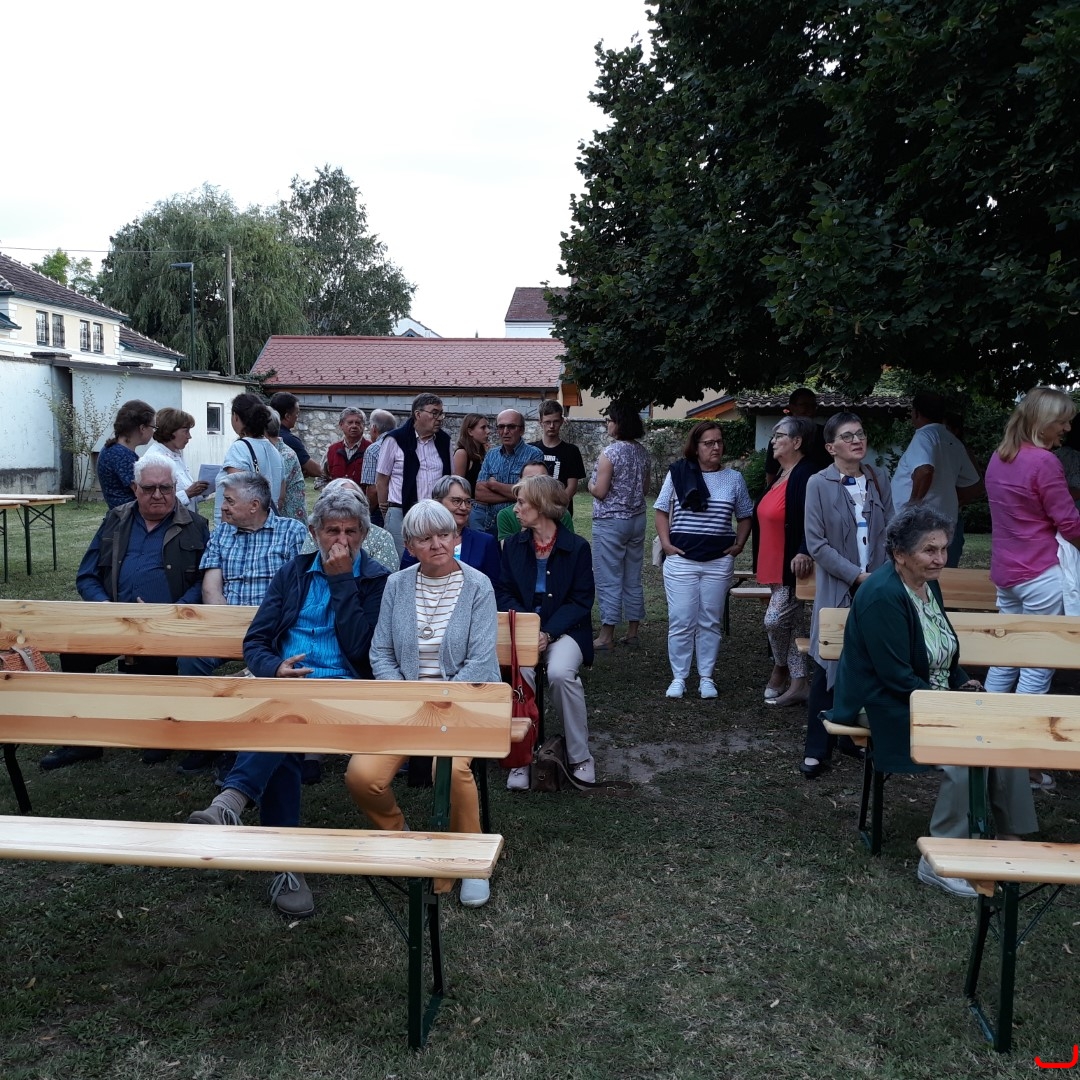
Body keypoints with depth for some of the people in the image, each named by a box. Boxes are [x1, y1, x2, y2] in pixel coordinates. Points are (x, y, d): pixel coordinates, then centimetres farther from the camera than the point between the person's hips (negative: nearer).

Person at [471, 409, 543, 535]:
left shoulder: (534, 455, -2)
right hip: (485, 520, 5)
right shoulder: (491, 455, 12)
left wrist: (494, 485, -2)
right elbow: (479, 493, 2)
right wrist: (512, 495, -10)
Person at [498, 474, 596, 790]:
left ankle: (579, 755, -11)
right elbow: (505, 593, 7)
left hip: (565, 630, -2)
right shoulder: (513, 545, 9)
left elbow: (582, 600, -4)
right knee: (520, 670, -31)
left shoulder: (577, 547, -2)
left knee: (560, 672, -32)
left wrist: (549, 633, -17)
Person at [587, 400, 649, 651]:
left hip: (610, 522, -7)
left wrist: (590, 485, 4)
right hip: (637, 519, 7)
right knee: (633, 578, 12)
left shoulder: (609, 453, -16)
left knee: (608, 580, -2)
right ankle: (633, 632, 19)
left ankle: (607, 636, 2)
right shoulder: (642, 452, 6)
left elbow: (600, 492, -16)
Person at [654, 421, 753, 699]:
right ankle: (678, 677, 12)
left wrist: (738, 545, 2)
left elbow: (745, 517, 14)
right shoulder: (677, 473, -1)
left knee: (710, 622, 8)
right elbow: (662, 511, 6)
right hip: (681, 560, -1)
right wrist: (666, 543, -5)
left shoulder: (734, 479, 5)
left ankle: (706, 677, 19)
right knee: (680, 622, 1)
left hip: (719, 562, 2)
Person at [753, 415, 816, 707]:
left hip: (793, 565, -10)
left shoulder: (805, 476, -16)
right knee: (792, 622, 13)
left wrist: (803, 552, -40)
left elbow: (810, 521, -27)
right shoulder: (781, 475, 14)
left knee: (774, 620, -11)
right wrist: (762, 565, 23)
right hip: (775, 565, 10)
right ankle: (798, 684, 20)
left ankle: (781, 667, 14)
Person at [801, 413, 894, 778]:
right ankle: (816, 750, 10)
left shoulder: (879, 479, 7)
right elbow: (817, 544, -9)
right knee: (828, 669, 0)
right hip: (836, 591, -4)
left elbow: (889, 532, 8)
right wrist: (857, 575, -12)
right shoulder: (819, 484, -6)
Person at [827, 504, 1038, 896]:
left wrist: (962, 683, 2)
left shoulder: (929, 585, 8)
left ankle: (1010, 838, 5)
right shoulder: (882, 596, -21)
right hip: (889, 708, -9)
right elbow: (897, 677, -22)